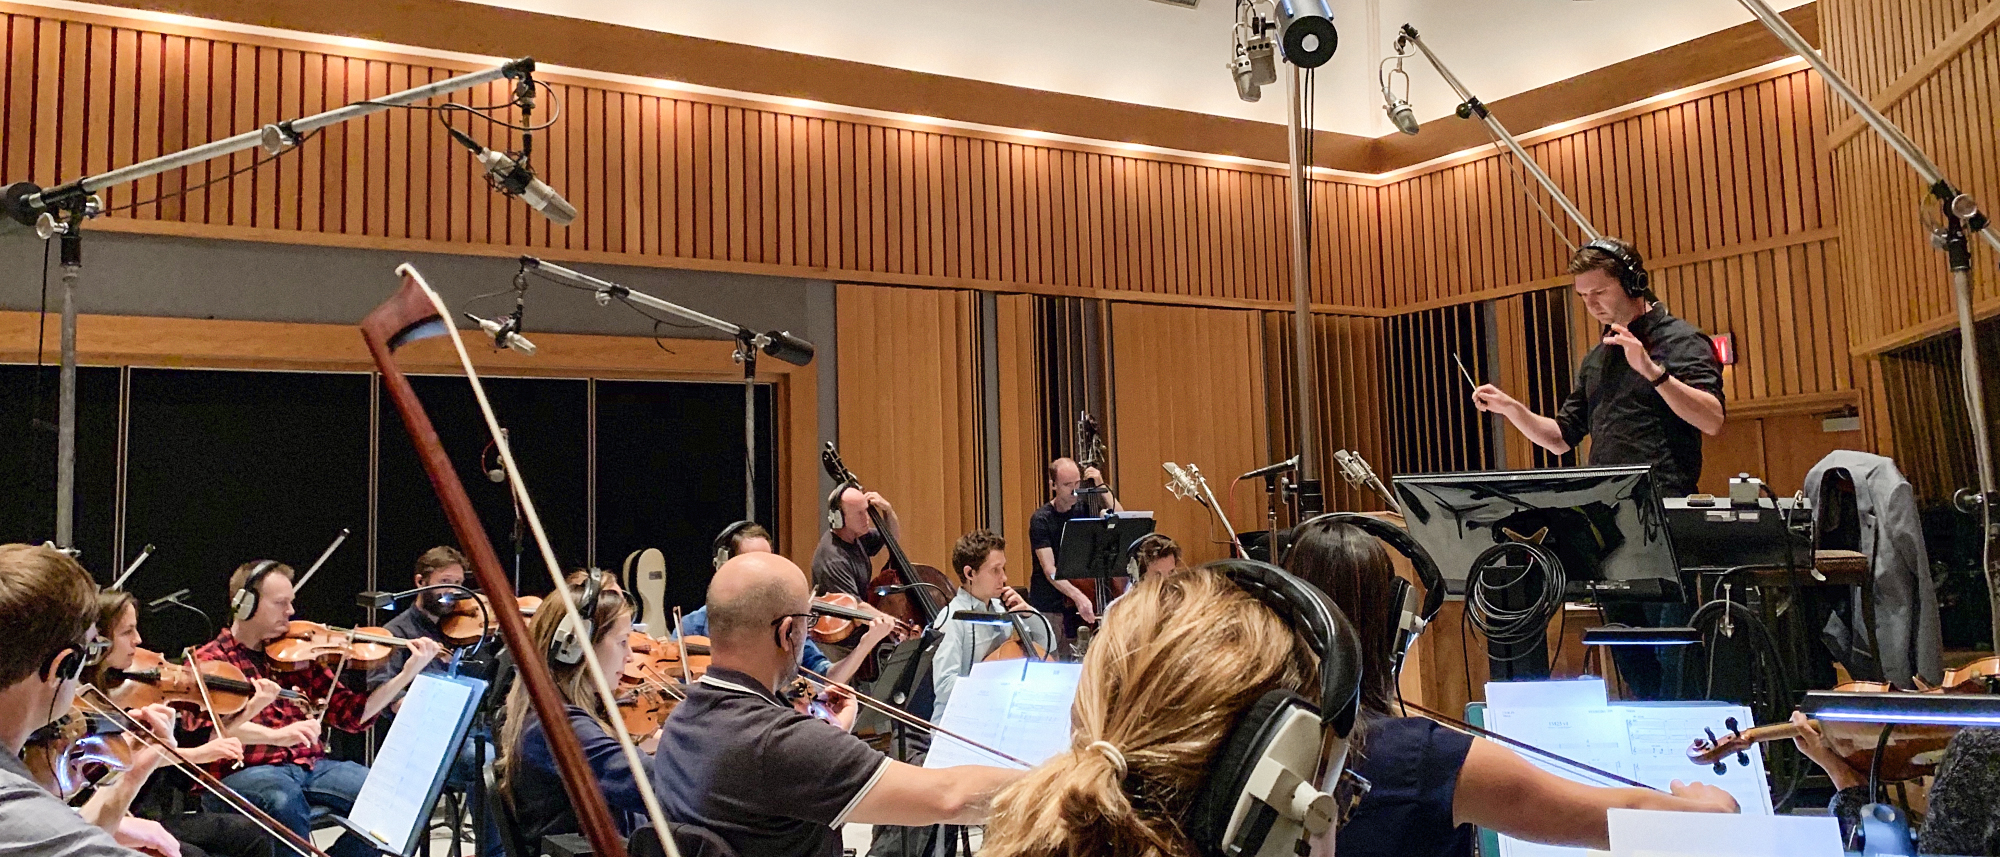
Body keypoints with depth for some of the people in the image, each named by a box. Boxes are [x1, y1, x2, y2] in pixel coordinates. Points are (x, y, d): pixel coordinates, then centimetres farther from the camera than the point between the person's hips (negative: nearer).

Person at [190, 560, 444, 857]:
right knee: (285, 800, -37)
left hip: (311, 765, 4)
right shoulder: (210, 660, 5)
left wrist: (408, 673, 0)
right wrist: (273, 735, -33)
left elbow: (350, 714, 11)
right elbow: (205, 724, -16)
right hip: (242, 774, -4)